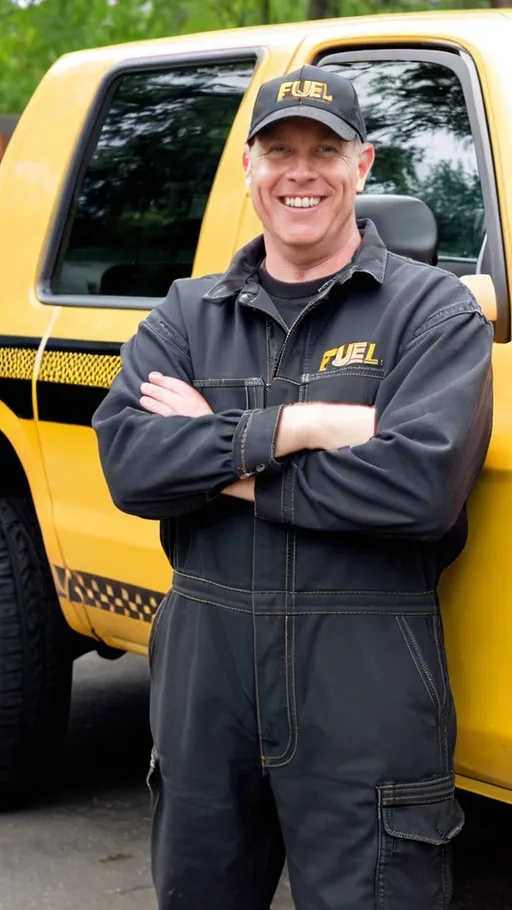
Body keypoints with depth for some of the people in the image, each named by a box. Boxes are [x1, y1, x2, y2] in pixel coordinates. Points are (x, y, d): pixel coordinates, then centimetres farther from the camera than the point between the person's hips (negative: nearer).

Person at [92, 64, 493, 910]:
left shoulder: (433, 310, -2)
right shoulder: (188, 314, 10)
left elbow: (422, 483, -19)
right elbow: (126, 459, -7)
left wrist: (219, 462, -12)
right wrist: (294, 427, -17)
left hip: (368, 689, -4)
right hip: (203, 673, 4)